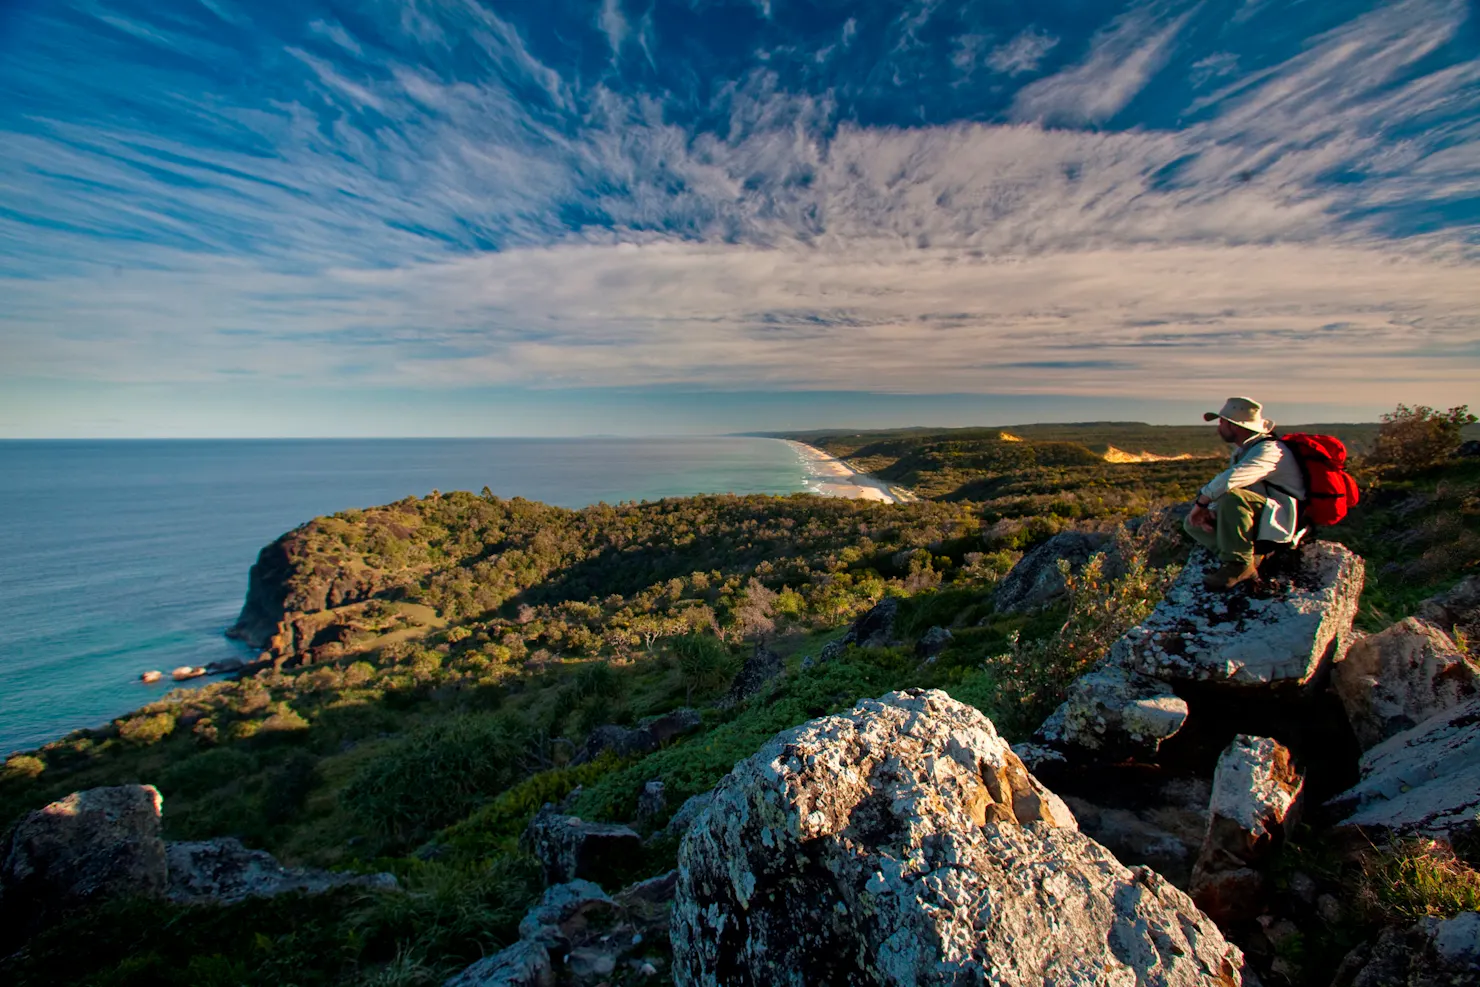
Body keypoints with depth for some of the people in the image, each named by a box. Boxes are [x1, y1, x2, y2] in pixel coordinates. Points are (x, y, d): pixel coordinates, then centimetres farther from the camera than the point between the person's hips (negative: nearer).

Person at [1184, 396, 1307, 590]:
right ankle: (1251, 558, -7)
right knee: (1192, 522, 3)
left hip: (1279, 524, -9)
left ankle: (1240, 564, -24)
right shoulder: (1241, 451, 13)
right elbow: (1223, 484, 14)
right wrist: (1210, 511, -7)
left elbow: (1229, 480, -35)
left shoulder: (1270, 450, -18)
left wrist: (1201, 503, -22)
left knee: (1231, 496, -35)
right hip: (1257, 522, 9)